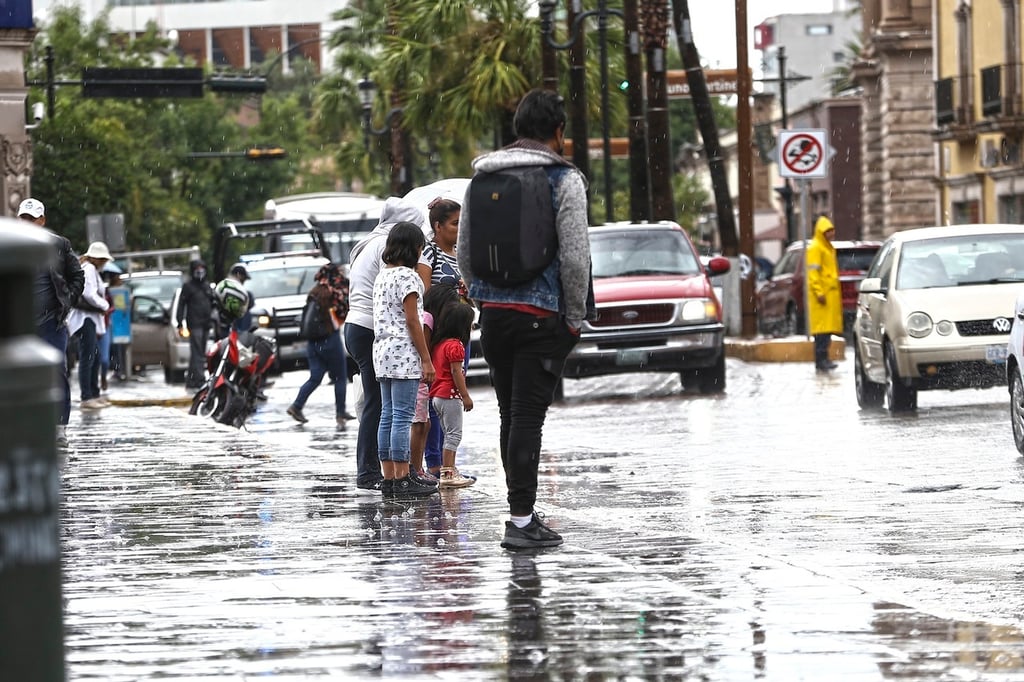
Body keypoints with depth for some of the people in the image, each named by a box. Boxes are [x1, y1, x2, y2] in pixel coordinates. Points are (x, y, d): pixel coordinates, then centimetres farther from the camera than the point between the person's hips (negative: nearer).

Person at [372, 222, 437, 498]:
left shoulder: (382, 276, 15)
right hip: (404, 353, -9)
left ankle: (389, 478, 9)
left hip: (382, 351, 9)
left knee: (388, 416, 8)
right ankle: (402, 479, -10)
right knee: (403, 417, -9)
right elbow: (412, 321, -14)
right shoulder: (407, 276, -11)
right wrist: (426, 359, -12)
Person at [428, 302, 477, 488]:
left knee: (450, 435, 15)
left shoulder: (438, 344, 13)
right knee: (453, 434, -7)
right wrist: (465, 396, -15)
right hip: (450, 396, -9)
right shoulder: (455, 345, -15)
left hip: (437, 395, 9)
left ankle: (450, 471, 18)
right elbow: (456, 372, -19)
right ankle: (447, 473, -10)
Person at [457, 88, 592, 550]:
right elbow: (574, 256, -12)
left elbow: (463, 253, 12)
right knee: (527, 416, -6)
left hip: (493, 315, 5)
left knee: (511, 415, 14)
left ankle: (523, 510, 20)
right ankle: (521, 520, -10)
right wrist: (575, 318, -2)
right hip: (542, 316, -5)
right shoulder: (563, 180, -8)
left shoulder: (481, 178, 9)